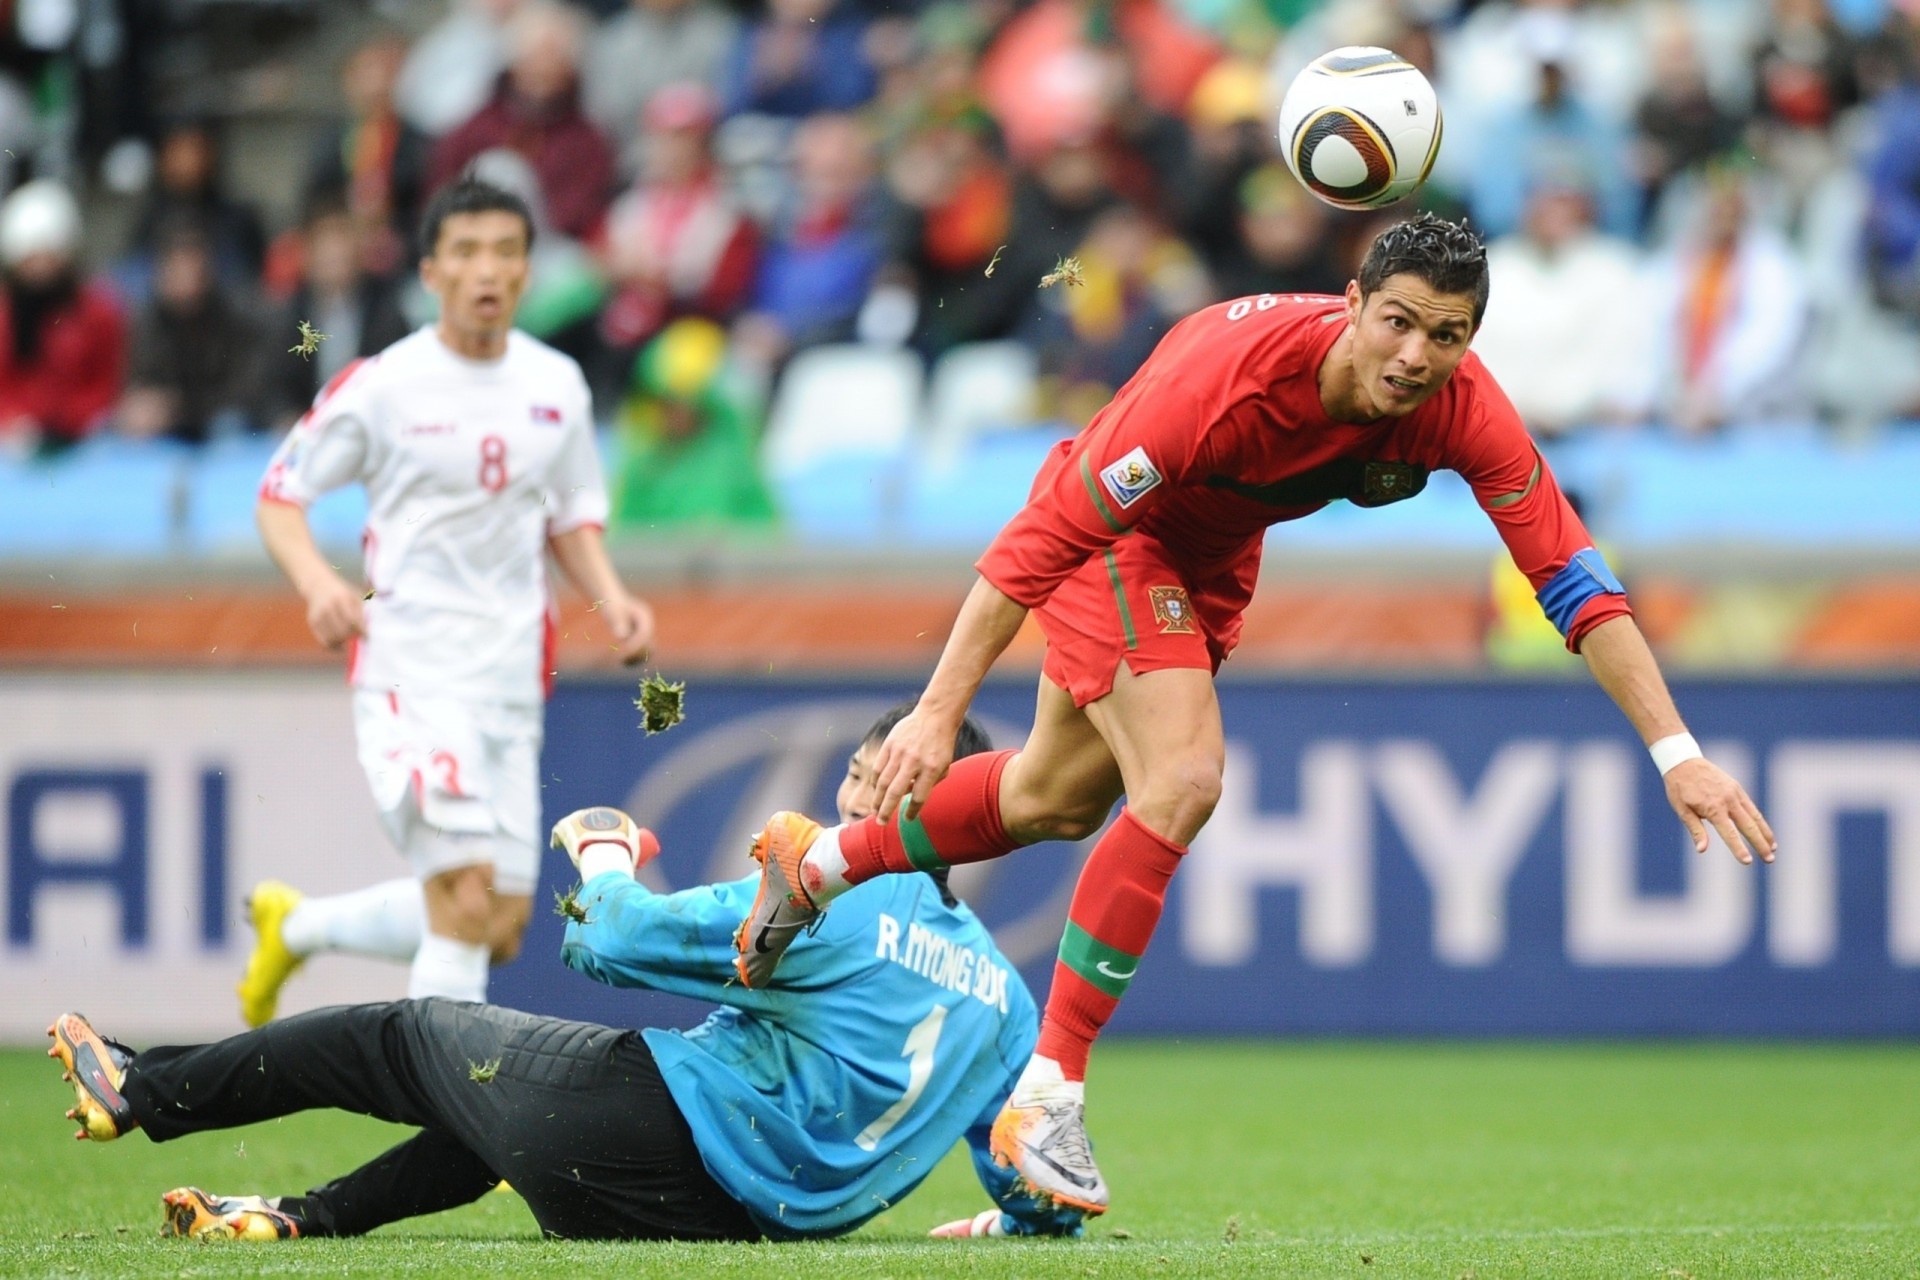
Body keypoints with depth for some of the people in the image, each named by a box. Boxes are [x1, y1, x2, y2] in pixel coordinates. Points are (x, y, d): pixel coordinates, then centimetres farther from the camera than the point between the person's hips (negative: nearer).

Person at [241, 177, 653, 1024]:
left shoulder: (557, 384, 8)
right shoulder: (382, 386, -6)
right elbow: (279, 495, 0)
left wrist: (611, 599, 1)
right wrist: (319, 582, -19)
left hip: (511, 675, 6)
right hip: (409, 664, -6)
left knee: (500, 932, 7)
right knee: (467, 899, -20)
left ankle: (293, 924, 30)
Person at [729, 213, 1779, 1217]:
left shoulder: (1461, 410, -28)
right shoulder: (1230, 372, -41)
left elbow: (1572, 574, -23)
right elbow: (1049, 531, -35)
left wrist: (1677, 754, -30)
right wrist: (939, 708, -36)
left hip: (1213, 554, 6)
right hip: (1113, 536, -6)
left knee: (1059, 800, 21)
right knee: (1183, 779, -24)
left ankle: (817, 865, 45)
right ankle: (1045, 1101, -16)